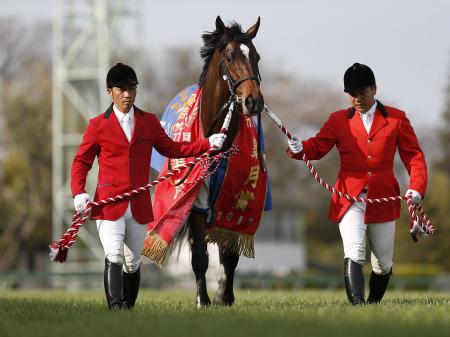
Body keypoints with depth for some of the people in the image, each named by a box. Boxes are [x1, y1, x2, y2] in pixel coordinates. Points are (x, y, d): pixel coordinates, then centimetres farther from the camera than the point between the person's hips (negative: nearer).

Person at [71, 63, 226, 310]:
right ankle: (115, 308, -22)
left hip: (139, 205, 3)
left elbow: (171, 149, 20)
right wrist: (78, 192, -9)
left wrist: (208, 144, 12)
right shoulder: (98, 125, 3)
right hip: (109, 203, -3)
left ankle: (128, 308, 20)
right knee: (114, 257, -17)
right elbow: (81, 161, 7)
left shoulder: (149, 122, 12)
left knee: (132, 262, 9)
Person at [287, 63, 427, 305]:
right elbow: (318, 146, -4)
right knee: (354, 254, -21)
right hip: (350, 198, -1)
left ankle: (374, 303, 31)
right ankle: (356, 303, -32)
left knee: (383, 264, 10)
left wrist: (417, 187, -11)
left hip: (383, 199, 2)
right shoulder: (338, 120, 8)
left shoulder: (396, 119, 7)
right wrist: (301, 148, -28)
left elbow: (414, 156, 6)